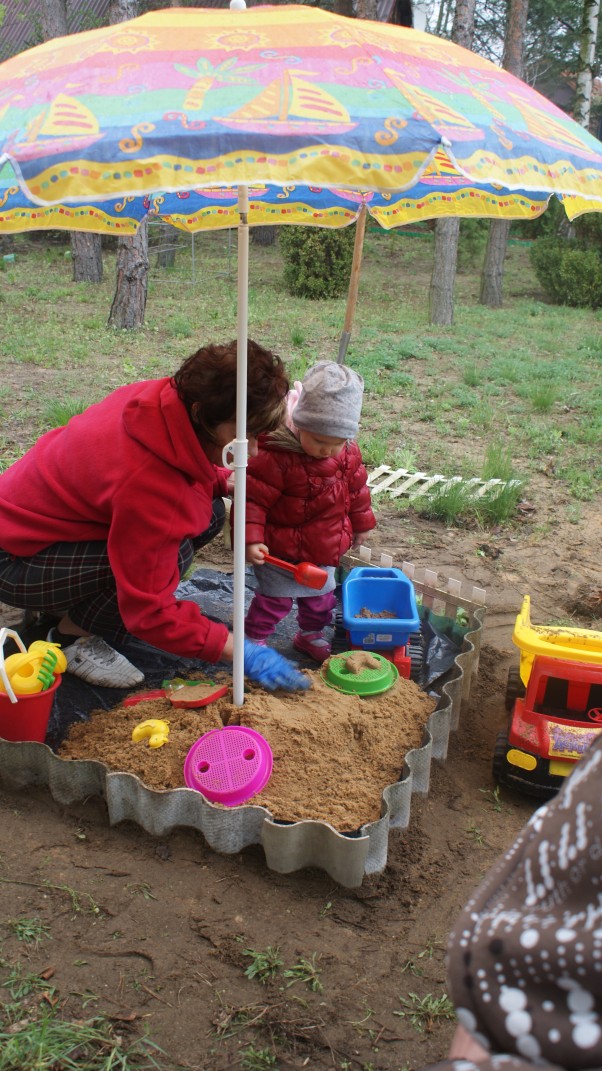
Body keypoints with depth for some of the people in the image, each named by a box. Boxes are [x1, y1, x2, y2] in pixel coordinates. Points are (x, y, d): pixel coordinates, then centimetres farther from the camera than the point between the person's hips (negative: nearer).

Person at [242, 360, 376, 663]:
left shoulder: (348, 453, -9)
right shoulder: (276, 456, -30)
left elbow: (357, 488, 9)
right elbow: (254, 498, -27)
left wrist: (361, 522, 19)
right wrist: (252, 538, -33)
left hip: (325, 550, 7)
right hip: (282, 553, -7)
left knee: (321, 596, 24)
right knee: (275, 599, 5)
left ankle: (311, 635, 47)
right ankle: (253, 641, 25)